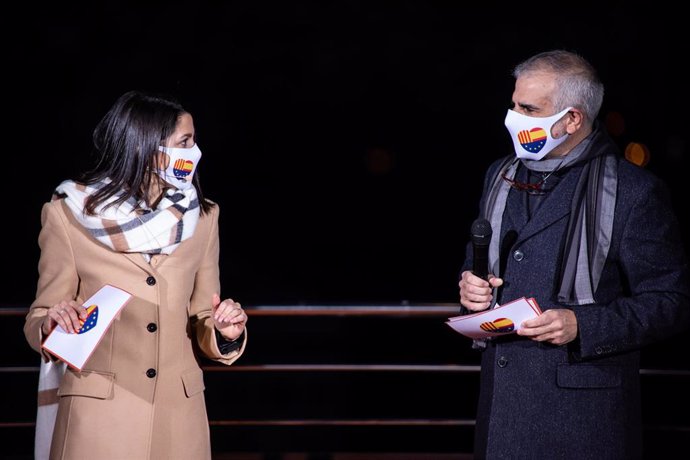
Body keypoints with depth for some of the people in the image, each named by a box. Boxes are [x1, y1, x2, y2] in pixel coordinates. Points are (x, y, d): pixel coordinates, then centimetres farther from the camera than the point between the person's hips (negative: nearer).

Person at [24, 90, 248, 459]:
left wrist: (225, 332, -13)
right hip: (99, 414, -3)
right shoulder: (68, 214, -6)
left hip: (179, 415, 3)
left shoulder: (201, 218, 3)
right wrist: (52, 323, -22)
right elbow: (38, 322, 0)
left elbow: (201, 326, 8)